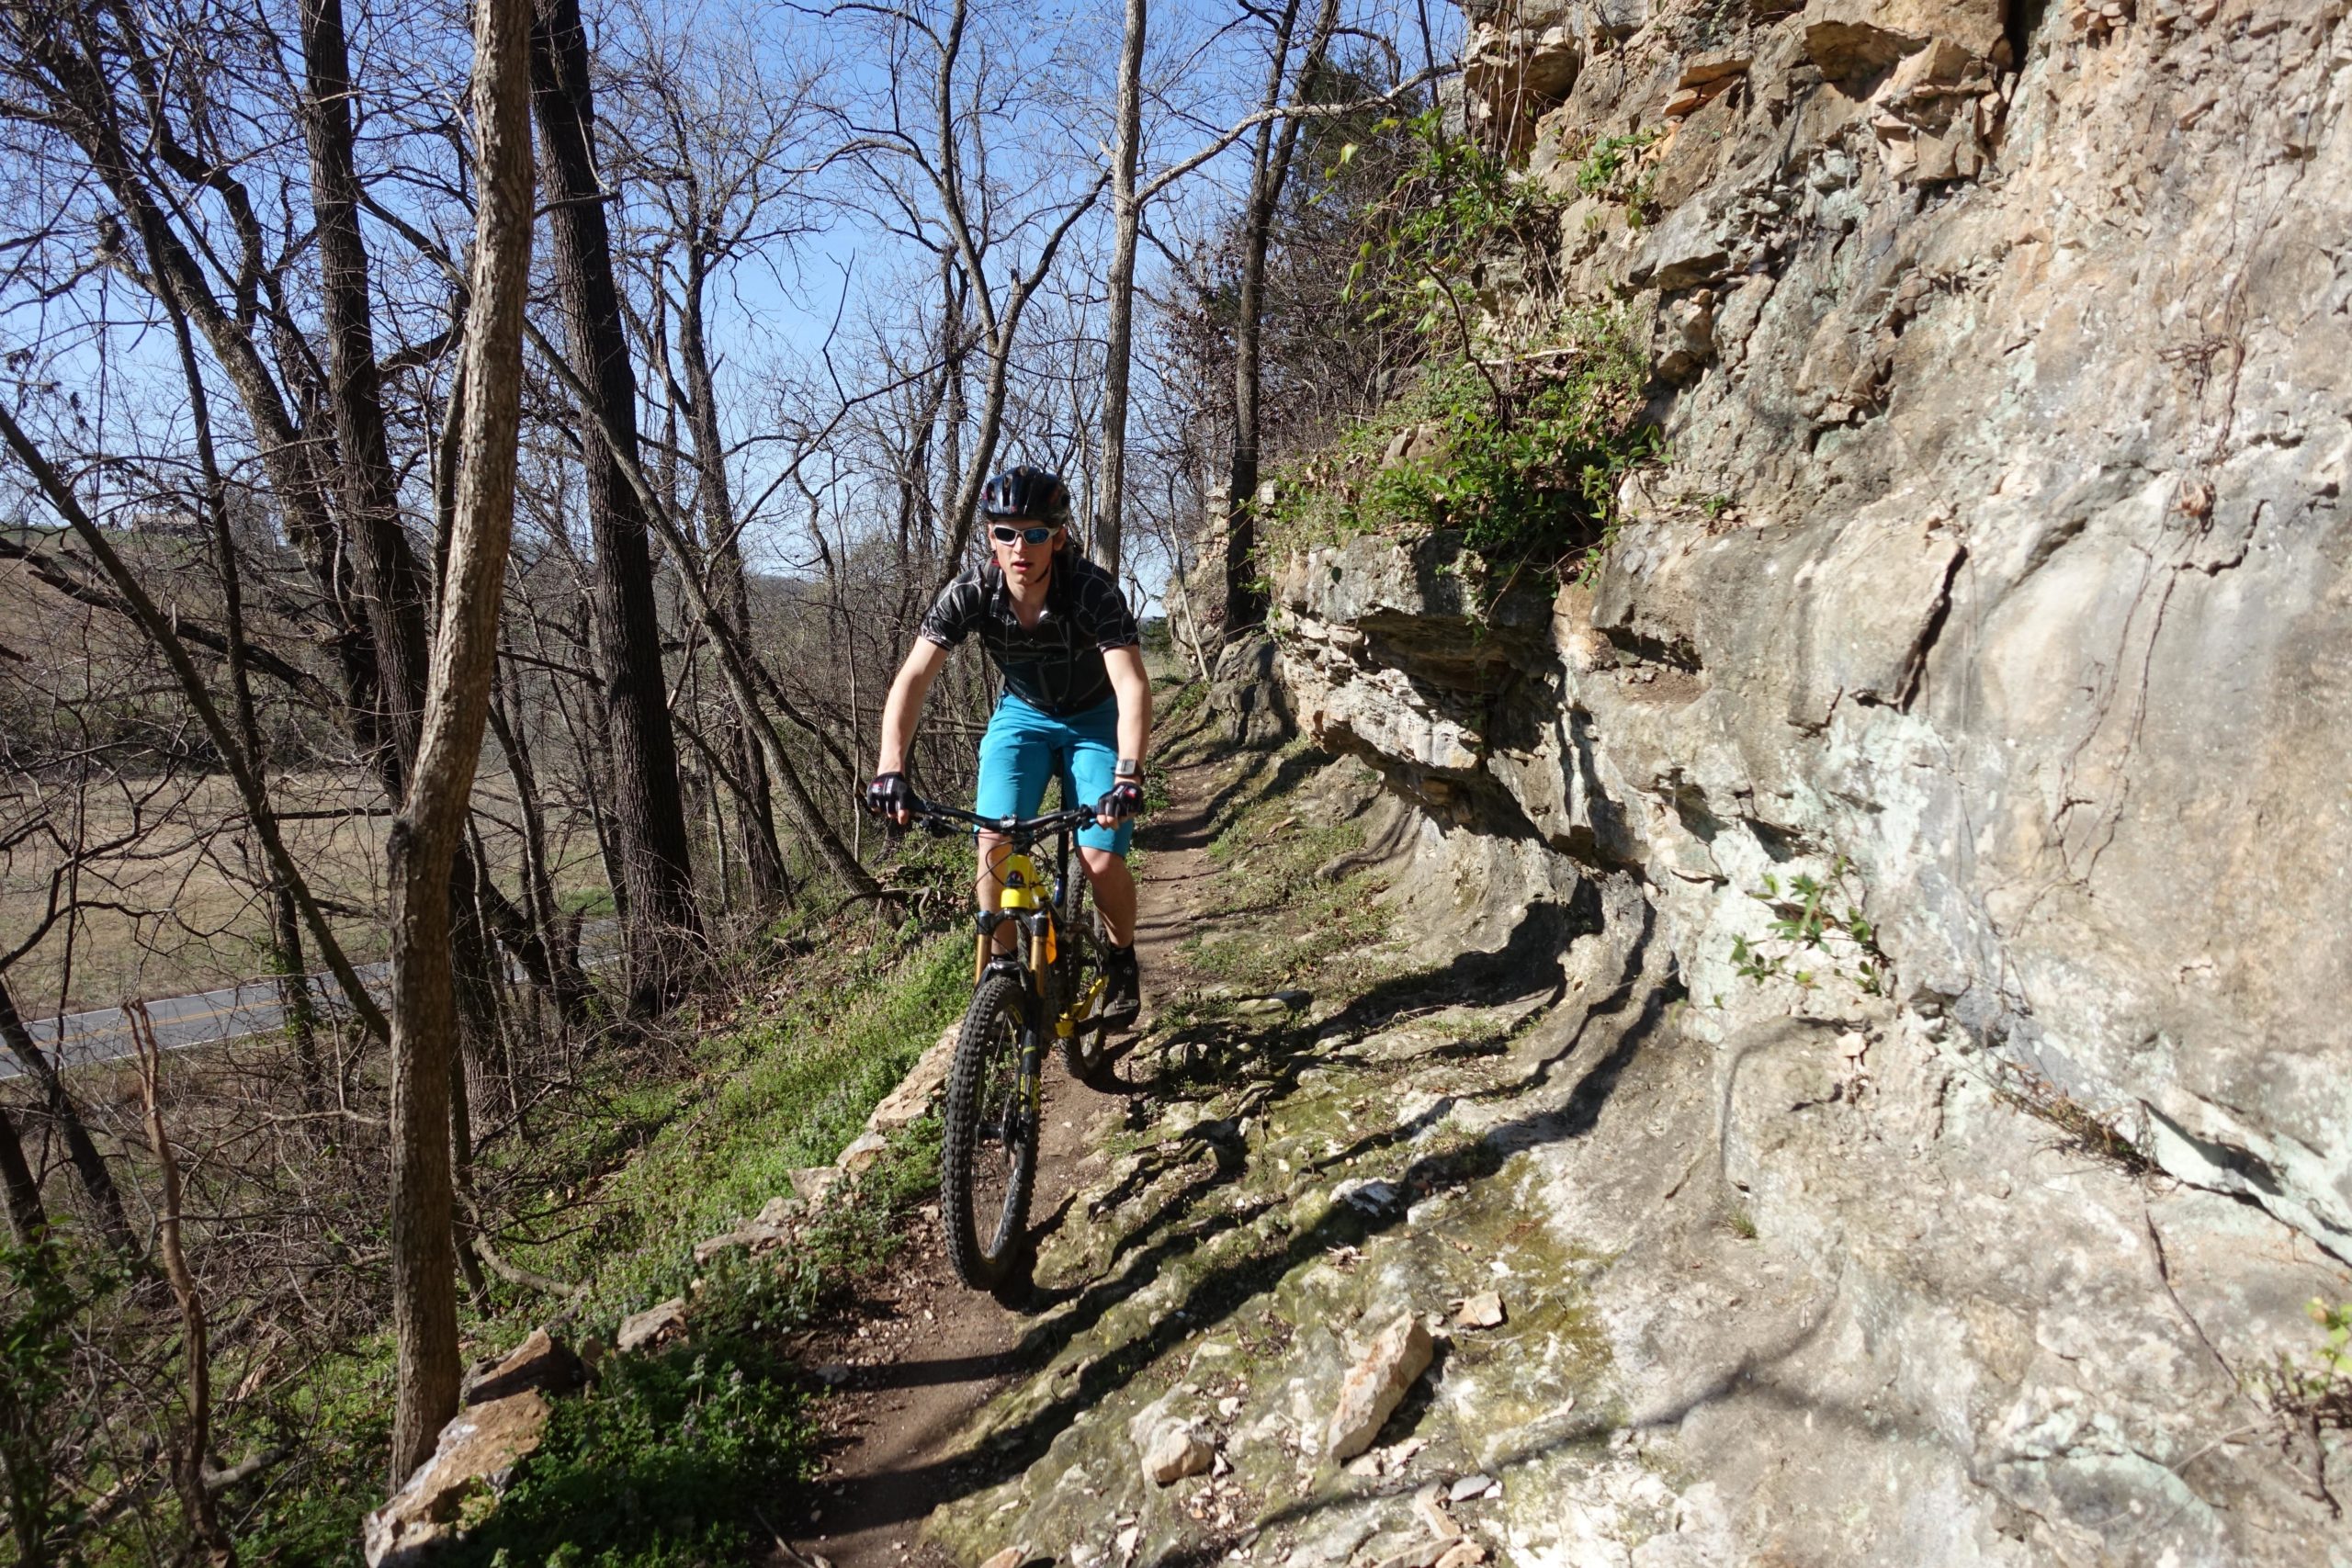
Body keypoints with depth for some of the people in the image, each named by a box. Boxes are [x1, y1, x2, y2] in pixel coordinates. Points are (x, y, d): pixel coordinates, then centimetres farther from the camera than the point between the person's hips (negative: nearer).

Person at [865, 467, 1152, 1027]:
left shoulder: (1092, 590, -31)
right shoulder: (971, 593, -24)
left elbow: (1132, 686, -40)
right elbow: (913, 678, -27)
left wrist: (1128, 776, -54)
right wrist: (890, 769, -40)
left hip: (1094, 719, -2)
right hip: (1022, 715, 2)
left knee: (1101, 861, -15)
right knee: (995, 846, -17)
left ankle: (1121, 960, 16)